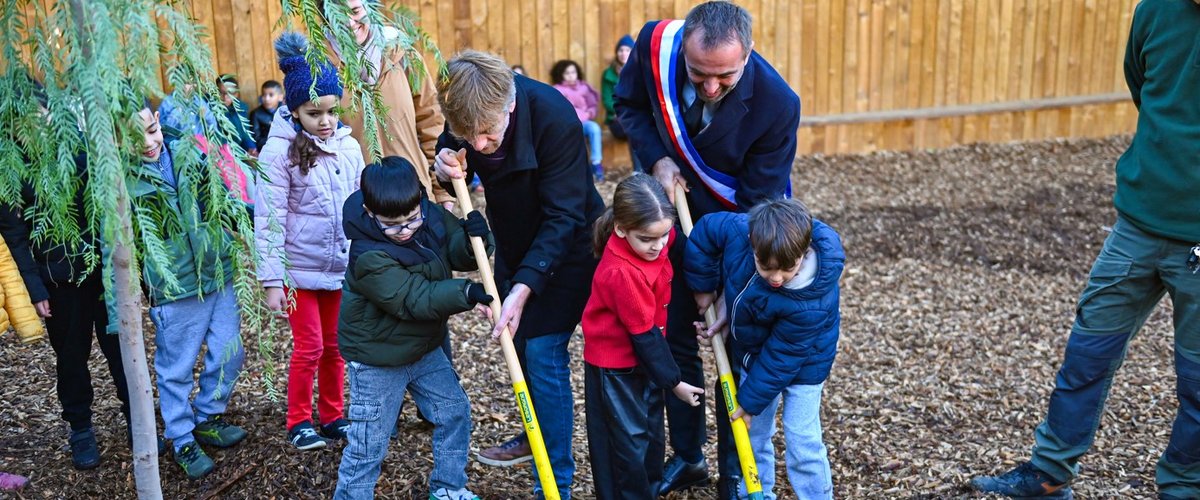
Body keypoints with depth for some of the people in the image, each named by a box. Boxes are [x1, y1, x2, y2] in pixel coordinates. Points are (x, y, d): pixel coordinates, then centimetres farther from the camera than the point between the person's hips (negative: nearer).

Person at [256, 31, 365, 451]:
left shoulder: (348, 146, 1)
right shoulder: (280, 151, -13)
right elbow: (269, 220, -13)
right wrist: (271, 280, -13)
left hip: (343, 266, 4)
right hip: (300, 268, -4)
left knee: (335, 345, 13)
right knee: (309, 347, 2)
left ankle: (332, 416, 30)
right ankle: (298, 422, 22)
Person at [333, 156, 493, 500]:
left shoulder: (433, 217, -9)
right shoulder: (369, 256, -29)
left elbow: (458, 252, -1)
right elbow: (414, 299, -34)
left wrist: (474, 237, -25)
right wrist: (466, 293, -43)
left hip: (424, 349, 7)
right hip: (378, 360, -7)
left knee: (455, 410, 16)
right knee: (368, 444, 2)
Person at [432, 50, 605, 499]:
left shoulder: (554, 117, -33)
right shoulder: (465, 115, -17)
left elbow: (562, 216, -31)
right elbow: (450, 155, 3)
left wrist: (523, 288, -37)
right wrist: (446, 167, -23)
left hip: (566, 246, -6)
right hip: (515, 241, 6)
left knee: (543, 351, -11)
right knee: (520, 342, 17)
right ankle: (537, 434, 41)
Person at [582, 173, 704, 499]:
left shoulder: (652, 241, -12)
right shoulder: (621, 273, -34)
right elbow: (644, 335, -25)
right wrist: (673, 382, -17)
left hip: (644, 359, 8)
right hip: (615, 367, -8)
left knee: (653, 435, 20)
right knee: (629, 442, 2)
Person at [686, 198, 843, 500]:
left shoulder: (812, 303, -40)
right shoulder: (738, 230, -33)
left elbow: (781, 357, -29)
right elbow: (704, 232, -11)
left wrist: (751, 400, -18)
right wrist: (704, 288, -6)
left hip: (803, 362, -5)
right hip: (754, 352, 5)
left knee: (802, 441, -1)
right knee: (754, 432, 19)